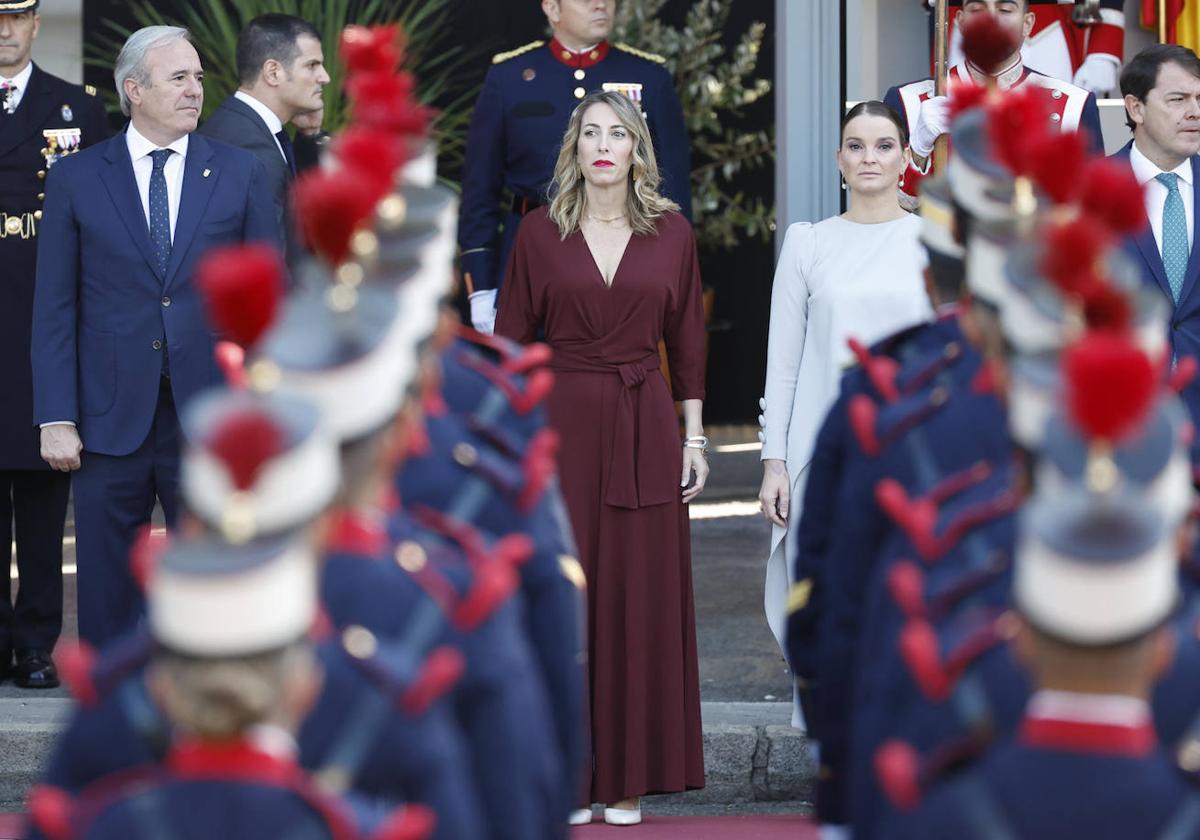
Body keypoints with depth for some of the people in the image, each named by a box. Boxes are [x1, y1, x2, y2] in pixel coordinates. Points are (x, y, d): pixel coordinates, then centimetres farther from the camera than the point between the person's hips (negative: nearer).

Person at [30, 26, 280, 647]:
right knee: (108, 596, 6)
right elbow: (54, 309, 2)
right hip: (111, 418, 0)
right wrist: (55, 418, -5)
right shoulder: (75, 179, 3)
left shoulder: (239, 173, 5)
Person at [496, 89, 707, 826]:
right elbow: (512, 340, 3)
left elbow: (689, 342, 7)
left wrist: (694, 438, 3)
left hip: (645, 430, 1)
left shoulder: (672, 233, 4)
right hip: (562, 423, -1)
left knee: (643, 597, 3)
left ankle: (631, 778, 12)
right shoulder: (540, 233, 1)